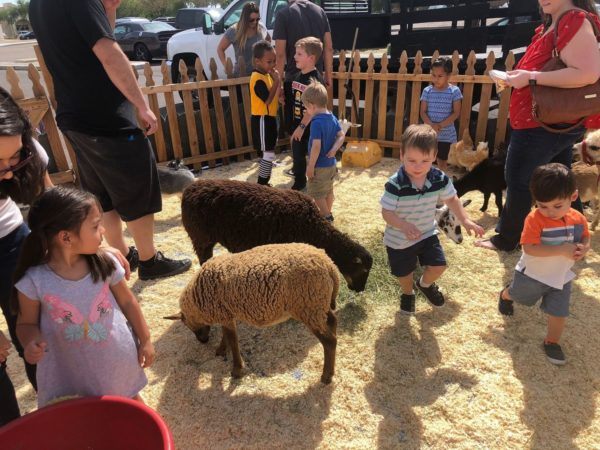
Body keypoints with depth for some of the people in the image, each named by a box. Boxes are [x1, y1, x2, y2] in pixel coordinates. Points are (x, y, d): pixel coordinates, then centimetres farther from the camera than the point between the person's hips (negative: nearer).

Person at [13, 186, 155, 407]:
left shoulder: (105, 264, -15)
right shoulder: (34, 281, -21)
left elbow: (127, 302, -1)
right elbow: (27, 323, -4)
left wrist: (144, 340, 5)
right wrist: (31, 343, -26)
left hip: (118, 360, 2)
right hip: (71, 371, -1)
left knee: (129, 401, 24)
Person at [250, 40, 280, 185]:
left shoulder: (266, 74, 12)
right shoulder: (258, 79, -20)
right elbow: (268, 99, -24)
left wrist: (278, 92, -2)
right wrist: (276, 81, -20)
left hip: (268, 117, 10)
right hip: (262, 119, -10)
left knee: (267, 153, 16)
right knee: (269, 154, -8)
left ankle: (264, 182, 26)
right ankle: (261, 185, 1)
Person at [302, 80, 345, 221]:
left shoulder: (316, 122, -24)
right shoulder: (332, 118, 1)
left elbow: (316, 146, -27)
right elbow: (341, 136, 6)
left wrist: (310, 166, -20)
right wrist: (334, 149, -6)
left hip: (320, 166, -8)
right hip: (331, 164, 9)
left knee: (316, 194, 8)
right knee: (328, 191, 21)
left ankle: (326, 216, 14)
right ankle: (328, 214, 34)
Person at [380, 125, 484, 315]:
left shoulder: (440, 179, -15)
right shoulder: (395, 185, -30)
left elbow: (452, 199, 2)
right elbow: (386, 213, -25)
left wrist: (465, 220, -7)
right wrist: (404, 226, -41)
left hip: (427, 233, 3)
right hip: (399, 239, -3)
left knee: (438, 266, 2)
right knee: (405, 273, 15)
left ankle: (425, 284, 38)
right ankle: (408, 293, 50)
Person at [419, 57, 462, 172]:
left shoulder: (454, 91, -7)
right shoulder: (427, 91, -2)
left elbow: (456, 113, -9)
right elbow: (423, 112, -3)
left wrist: (440, 125, -20)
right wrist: (431, 125, -21)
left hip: (446, 134, -1)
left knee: (442, 161, 12)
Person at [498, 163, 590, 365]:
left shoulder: (578, 218, -12)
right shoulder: (535, 219, -30)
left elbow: (585, 238, 6)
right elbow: (529, 248, -34)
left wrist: (583, 248, -18)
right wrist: (561, 250, -39)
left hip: (561, 278, 4)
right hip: (533, 274, -3)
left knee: (559, 314, 9)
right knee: (517, 295, 24)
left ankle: (551, 342, 34)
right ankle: (505, 295, 59)